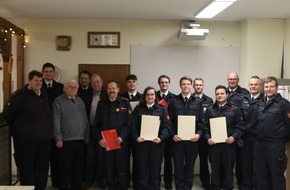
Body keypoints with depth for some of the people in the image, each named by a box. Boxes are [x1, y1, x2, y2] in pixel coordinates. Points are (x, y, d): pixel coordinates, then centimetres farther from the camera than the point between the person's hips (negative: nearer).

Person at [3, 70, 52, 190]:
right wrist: (18, 131, -4)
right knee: (27, 170, 2)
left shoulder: (43, 95, 13)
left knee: (42, 169, 12)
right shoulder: (19, 95, -8)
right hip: (26, 140, -6)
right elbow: (7, 115, -8)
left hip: (43, 140, 6)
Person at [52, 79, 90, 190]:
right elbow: (56, 121, -9)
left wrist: (87, 135, 11)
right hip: (66, 140, -6)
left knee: (79, 166, 13)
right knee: (65, 168, 2)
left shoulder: (80, 101, 14)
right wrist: (58, 139, -13)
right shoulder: (58, 101, -3)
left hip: (80, 140, 6)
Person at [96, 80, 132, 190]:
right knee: (109, 168, 7)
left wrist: (122, 137, -15)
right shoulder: (101, 104, 10)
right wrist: (99, 139, -5)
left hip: (121, 141, -2)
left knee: (122, 168, 3)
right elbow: (97, 124, 7)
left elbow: (129, 122, -4)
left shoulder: (125, 103, 3)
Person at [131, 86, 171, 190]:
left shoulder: (162, 109, 7)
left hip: (157, 143, 0)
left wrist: (161, 138, -16)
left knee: (155, 167, 5)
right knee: (142, 167, 3)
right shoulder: (138, 109, 9)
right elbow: (133, 126, 3)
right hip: (141, 142, 0)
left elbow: (167, 126, -1)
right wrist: (136, 137, -14)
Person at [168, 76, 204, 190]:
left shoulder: (198, 103, 8)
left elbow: (201, 121, 5)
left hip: (192, 139, 1)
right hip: (177, 139, -1)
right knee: (178, 166, 4)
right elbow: (170, 121, 1)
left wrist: (198, 134, -9)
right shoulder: (174, 102, 4)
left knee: (190, 166, 9)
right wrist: (173, 134, -10)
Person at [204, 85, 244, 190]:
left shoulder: (235, 109, 5)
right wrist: (208, 138, -7)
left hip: (229, 144, -1)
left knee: (228, 169, 6)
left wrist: (234, 137, -14)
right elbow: (205, 126, 7)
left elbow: (239, 127, 1)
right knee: (215, 169, 8)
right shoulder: (209, 109, 10)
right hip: (213, 144, 1)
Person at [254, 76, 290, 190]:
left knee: (276, 174, 3)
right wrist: (259, 136, 14)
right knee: (261, 173, 14)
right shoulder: (260, 103, 11)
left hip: (275, 145, -6)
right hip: (260, 143, 6)